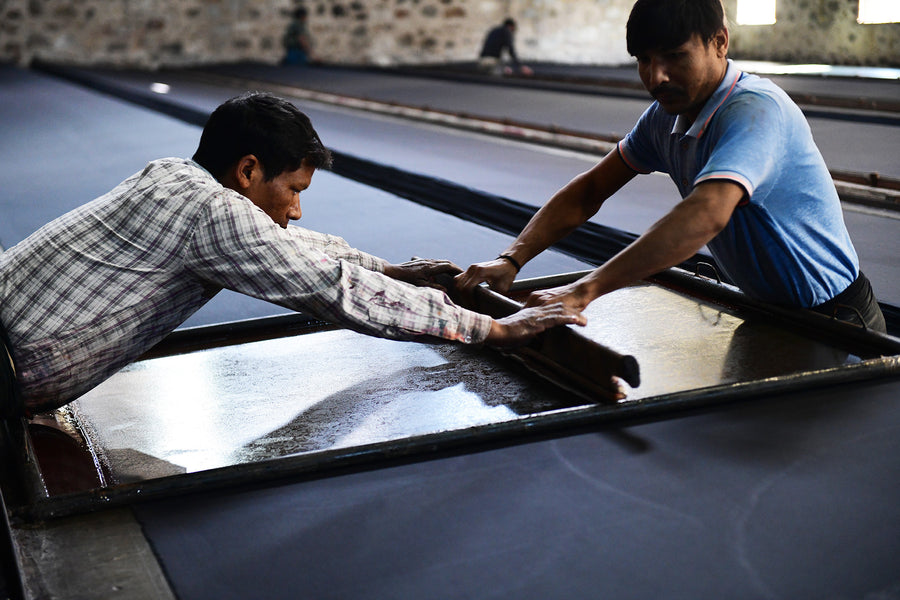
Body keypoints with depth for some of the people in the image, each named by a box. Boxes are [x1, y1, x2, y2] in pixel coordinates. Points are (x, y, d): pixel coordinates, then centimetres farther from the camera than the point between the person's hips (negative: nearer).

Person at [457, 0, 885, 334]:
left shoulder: (755, 110, -29)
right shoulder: (667, 114, -1)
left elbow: (706, 215, -45)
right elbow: (589, 191, 2)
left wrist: (585, 290, -51)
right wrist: (512, 259, -12)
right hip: (768, 312, 7)